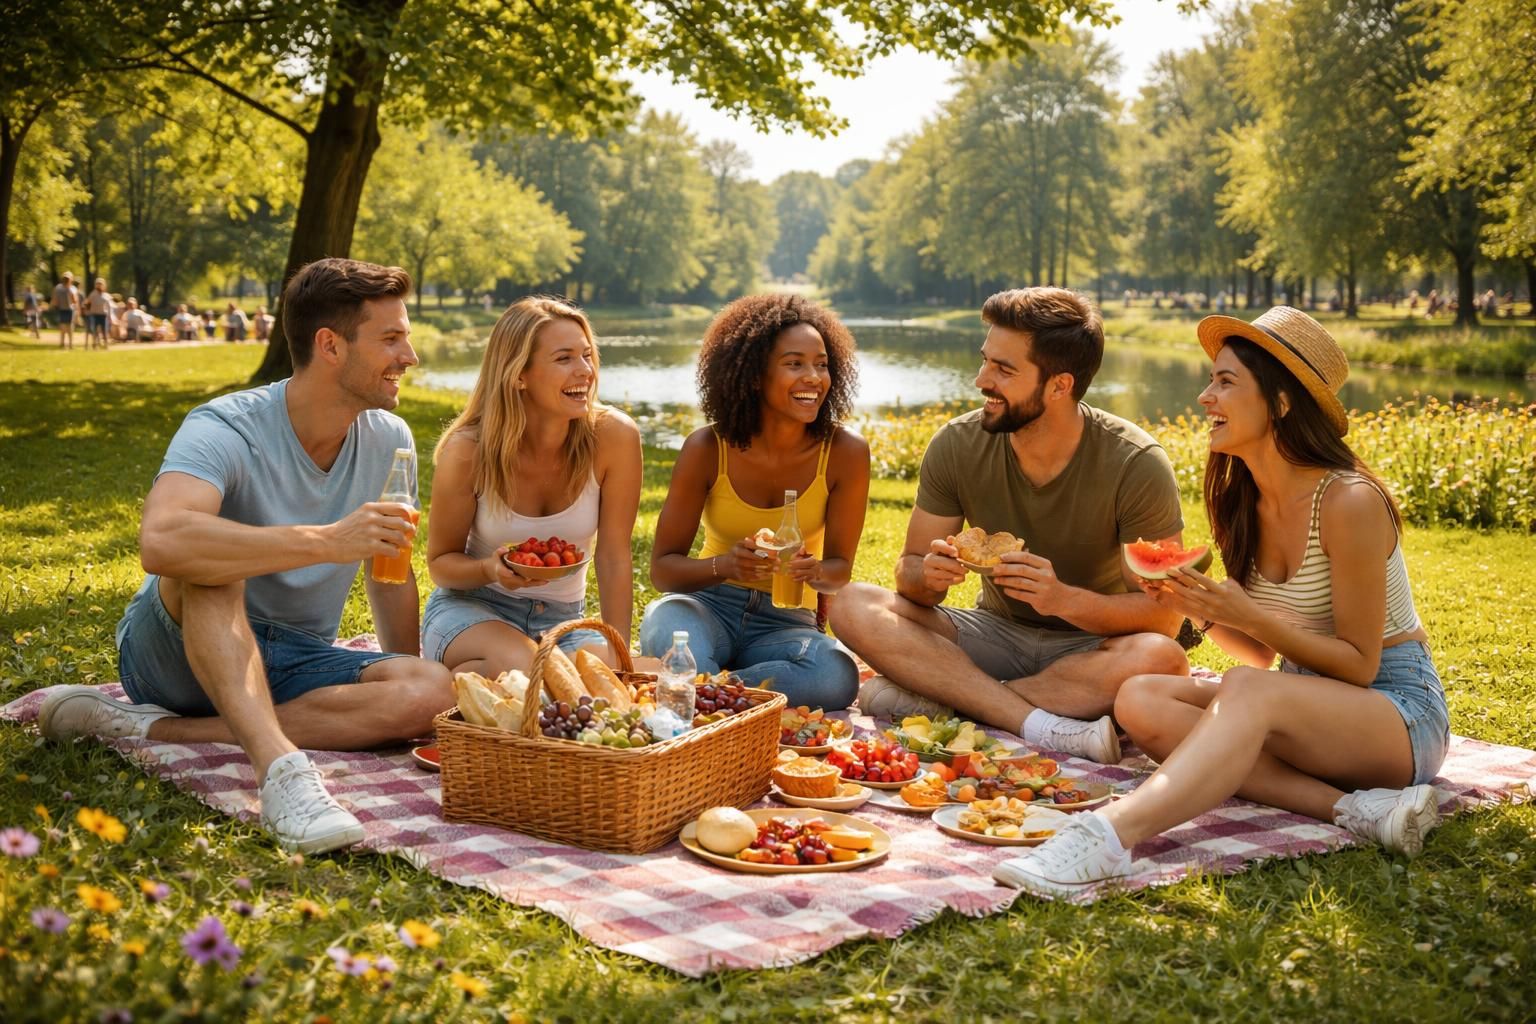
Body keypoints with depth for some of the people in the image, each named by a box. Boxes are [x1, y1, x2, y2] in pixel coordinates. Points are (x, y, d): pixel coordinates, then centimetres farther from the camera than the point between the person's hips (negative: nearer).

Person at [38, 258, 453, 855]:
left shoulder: (388, 440, -2)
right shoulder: (225, 430, -22)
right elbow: (161, 542, -43)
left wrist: (404, 687, 9)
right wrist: (329, 540, -43)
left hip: (286, 665, 5)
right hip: (176, 647, -5)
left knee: (434, 691, -24)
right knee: (212, 563, -36)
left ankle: (150, 729, -23)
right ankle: (280, 765, -48)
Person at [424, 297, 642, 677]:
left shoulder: (613, 436, -16)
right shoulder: (467, 451, -17)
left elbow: (615, 556, -10)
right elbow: (441, 562, -5)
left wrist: (617, 656, -16)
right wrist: (492, 569, -27)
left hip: (563, 619, 3)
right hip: (470, 608, -3)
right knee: (521, 664, -35)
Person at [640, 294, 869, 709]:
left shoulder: (845, 452, -11)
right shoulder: (707, 449, -12)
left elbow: (840, 566, -3)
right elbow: (662, 567, -7)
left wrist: (815, 571, -28)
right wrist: (725, 565, -28)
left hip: (785, 621, 2)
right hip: (710, 607, -2)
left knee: (837, 677, -33)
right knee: (668, 621, -39)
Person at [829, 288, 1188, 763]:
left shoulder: (1136, 464, -18)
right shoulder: (957, 445, -9)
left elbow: (1165, 616, -19)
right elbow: (910, 570, -3)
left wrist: (1064, 598, -36)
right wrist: (927, 575, -28)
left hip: (1092, 644, -2)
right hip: (997, 631, 3)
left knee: (1160, 658, -36)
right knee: (854, 606, -21)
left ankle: (935, 697, -28)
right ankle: (1044, 727, -31)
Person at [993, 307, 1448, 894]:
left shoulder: (1348, 502, -19)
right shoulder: (1243, 502, 3)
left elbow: (1359, 664, -15)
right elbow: (1264, 655, 8)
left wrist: (1249, 617, -25)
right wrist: (1198, 609, -11)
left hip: (1398, 711, -7)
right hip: (1303, 703, 8)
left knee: (1247, 691, -39)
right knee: (1141, 699, -18)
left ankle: (1111, 835, -58)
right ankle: (1351, 807, -27)